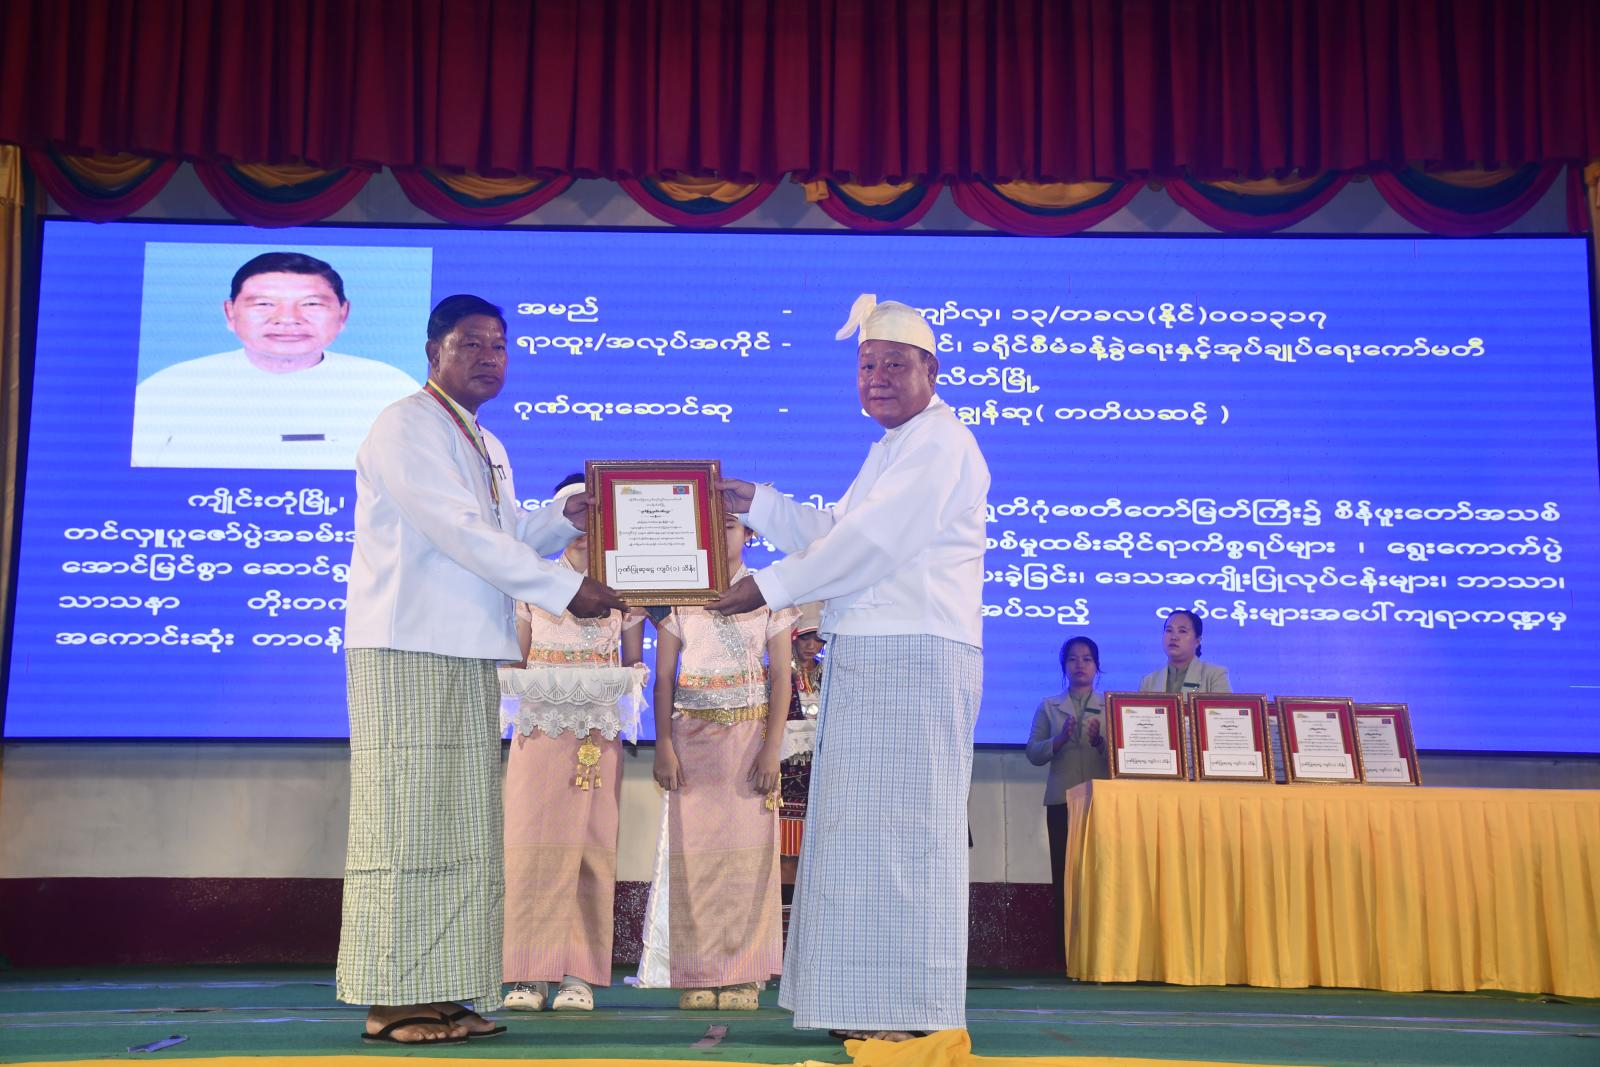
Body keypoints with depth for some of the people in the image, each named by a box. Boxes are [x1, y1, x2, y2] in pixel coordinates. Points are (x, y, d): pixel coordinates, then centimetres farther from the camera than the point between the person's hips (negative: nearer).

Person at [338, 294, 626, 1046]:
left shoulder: (486, 448, 22)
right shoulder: (406, 427, -6)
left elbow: (505, 539, 23)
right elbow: (459, 533, -16)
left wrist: (564, 521, 5)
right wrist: (564, 588, -16)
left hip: (470, 658, 9)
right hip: (407, 651, -9)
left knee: (463, 833, 7)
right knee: (406, 826, -7)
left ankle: (443, 996, 11)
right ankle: (393, 1003, -2)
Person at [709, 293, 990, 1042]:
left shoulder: (939, 442, -8)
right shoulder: (891, 450, 24)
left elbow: (872, 544, -15)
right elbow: (833, 533, 27)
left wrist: (771, 587, -12)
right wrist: (757, 503, 20)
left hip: (915, 655, -10)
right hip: (866, 658, 10)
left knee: (900, 826, -8)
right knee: (863, 829, 10)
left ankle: (910, 1008, -1)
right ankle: (875, 1005, 16)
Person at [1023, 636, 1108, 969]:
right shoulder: (1049, 707, 12)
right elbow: (1033, 754, 3)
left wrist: (1101, 741, -15)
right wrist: (1060, 739, -13)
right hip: (1062, 801, 0)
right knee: (1064, 879, -4)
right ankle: (1065, 957, -2)